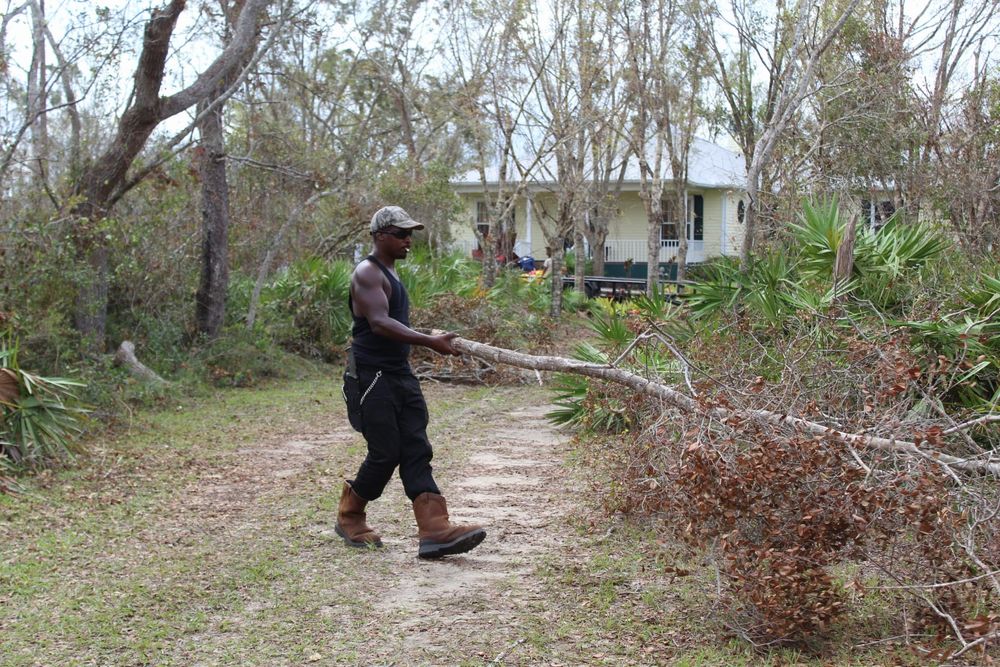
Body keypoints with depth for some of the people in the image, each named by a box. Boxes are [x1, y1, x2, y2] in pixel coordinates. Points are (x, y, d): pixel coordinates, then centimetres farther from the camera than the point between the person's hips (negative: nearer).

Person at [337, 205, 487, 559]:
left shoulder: (389, 273, 18)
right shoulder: (367, 273, -13)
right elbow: (379, 323, -27)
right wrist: (430, 341, -33)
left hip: (400, 375, 9)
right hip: (371, 377, -9)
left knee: (416, 451, -1)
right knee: (385, 453, -5)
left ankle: (434, 529, -8)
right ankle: (349, 517, 17)